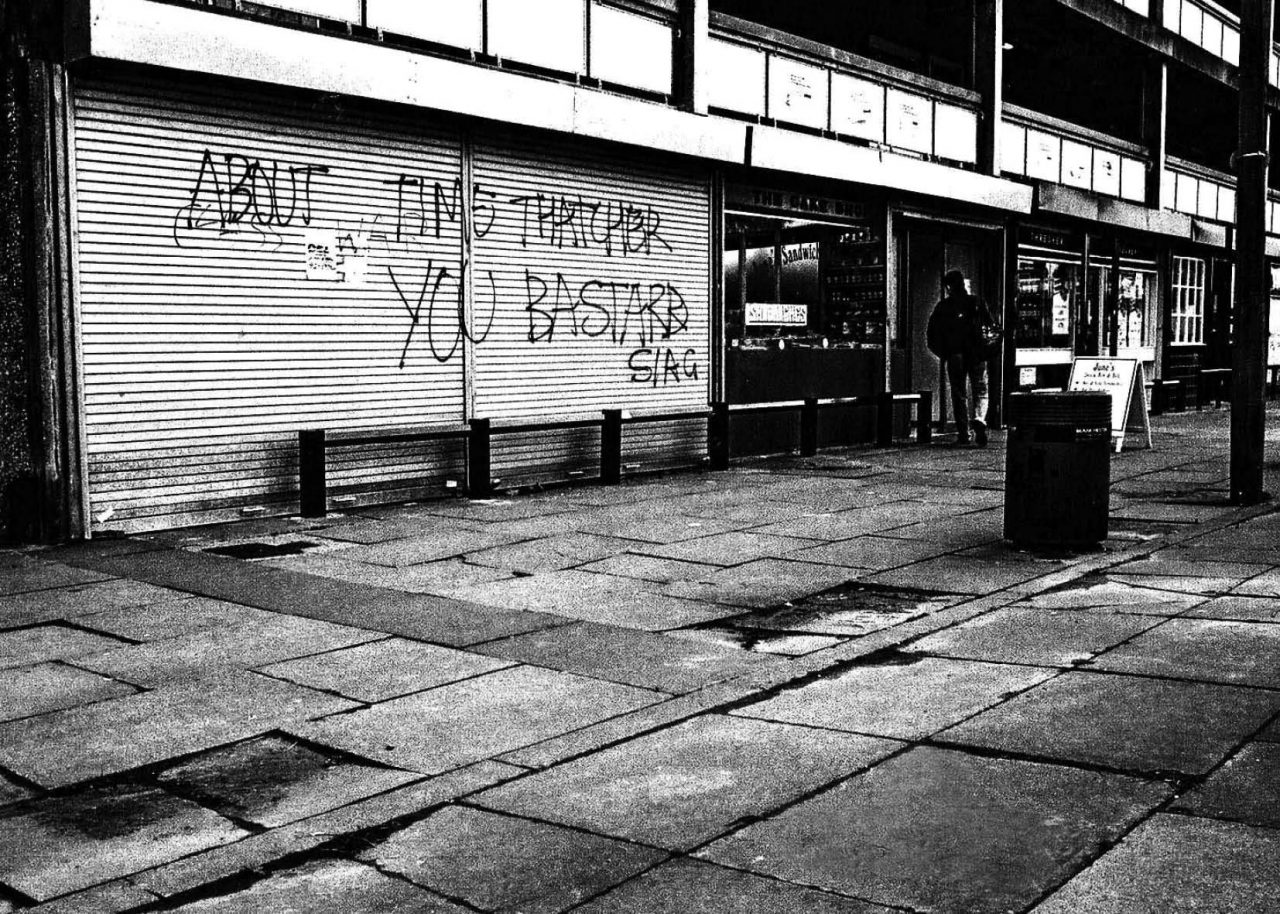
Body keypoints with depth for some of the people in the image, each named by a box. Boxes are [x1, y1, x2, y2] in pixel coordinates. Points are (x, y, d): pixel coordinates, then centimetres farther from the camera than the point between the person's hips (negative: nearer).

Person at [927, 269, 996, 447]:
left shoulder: (941, 307, 4)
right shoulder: (976, 303, 3)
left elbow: (931, 336, 2)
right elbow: (991, 327, -1)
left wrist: (943, 354, 11)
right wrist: (987, 349, 10)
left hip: (954, 357, 1)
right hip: (977, 354, 0)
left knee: (959, 394, 8)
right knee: (980, 391, 7)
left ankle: (962, 434, 4)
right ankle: (979, 419, -20)